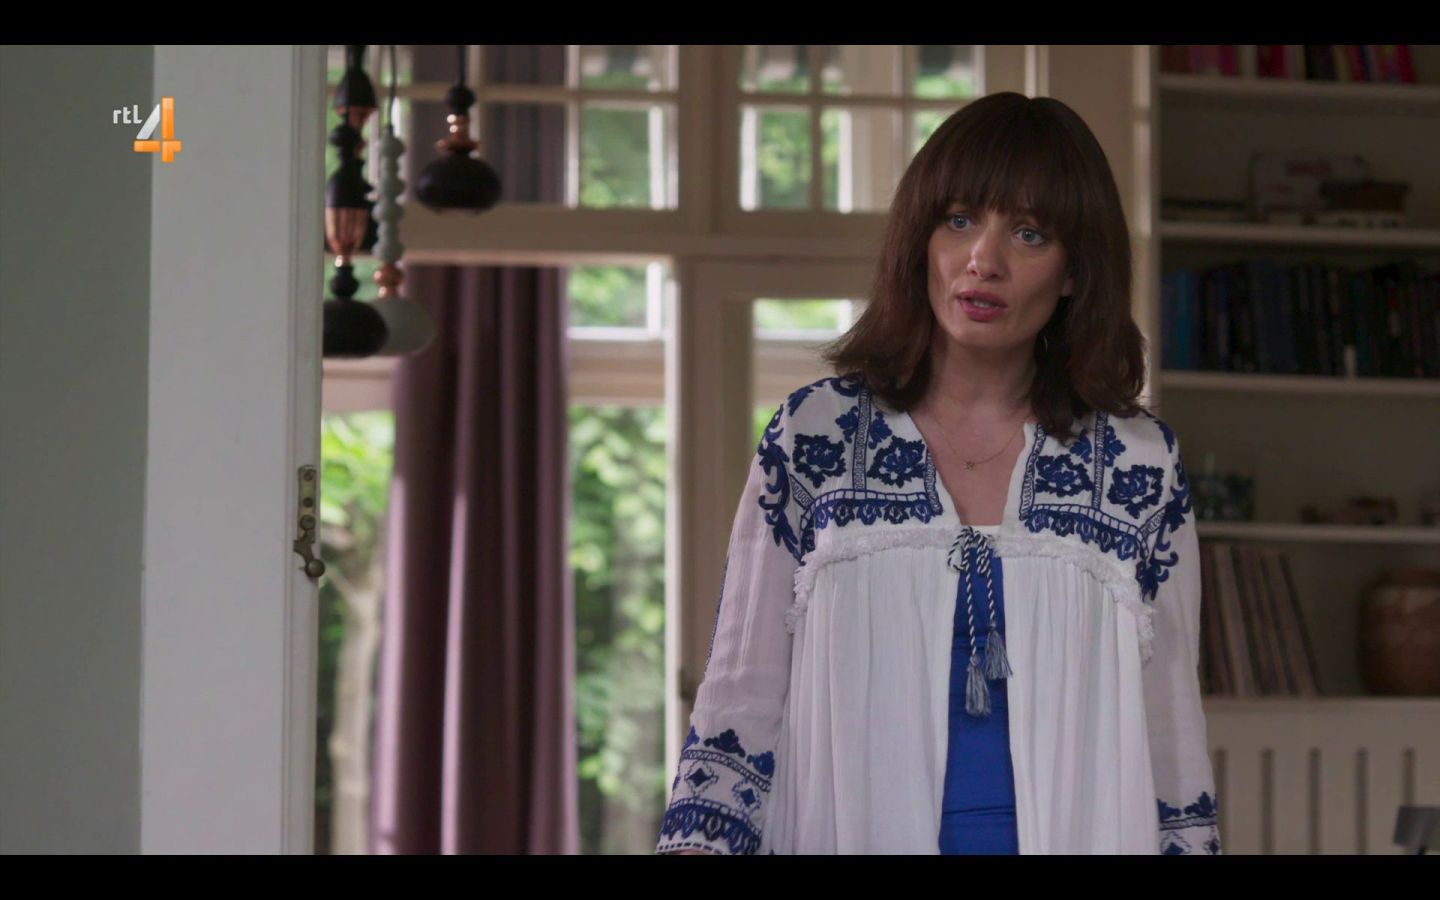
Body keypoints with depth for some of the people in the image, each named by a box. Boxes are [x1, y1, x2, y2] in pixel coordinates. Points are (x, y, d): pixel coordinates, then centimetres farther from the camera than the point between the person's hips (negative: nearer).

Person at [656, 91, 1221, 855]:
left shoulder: (1138, 464, 2)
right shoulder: (813, 435, 0)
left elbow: (1170, 734, 6)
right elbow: (742, 702, 0)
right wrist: (697, 838, -11)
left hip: (1073, 831, 1)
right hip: (852, 828, 0)